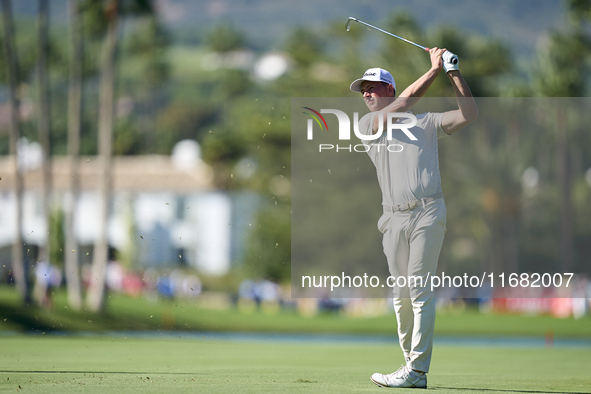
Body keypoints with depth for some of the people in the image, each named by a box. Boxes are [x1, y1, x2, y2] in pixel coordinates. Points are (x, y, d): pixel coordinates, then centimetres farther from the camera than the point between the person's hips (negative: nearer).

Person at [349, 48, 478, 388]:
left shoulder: (426, 123, 15)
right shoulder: (368, 125, 15)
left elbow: (469, 114, 6)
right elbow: (401, 105, -2)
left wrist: (454, 72, -1)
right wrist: (433, 70, -4)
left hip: (427, 213, -3)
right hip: (394, 218, 3)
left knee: (420, 291, -10)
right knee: (402, 296, 3)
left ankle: (416, 369, -12)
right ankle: (413, 368, 10)